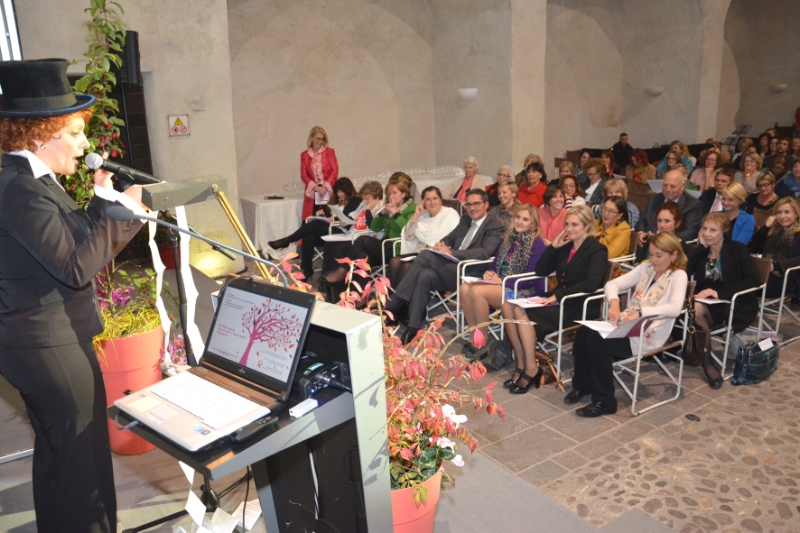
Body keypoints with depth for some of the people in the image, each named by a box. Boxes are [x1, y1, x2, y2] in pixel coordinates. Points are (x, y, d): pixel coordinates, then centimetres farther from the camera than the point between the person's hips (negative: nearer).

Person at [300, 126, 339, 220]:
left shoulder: (330, 151, 6)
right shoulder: (304, 155, 10)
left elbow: (334, 171, 0)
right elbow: (303, 175, 5)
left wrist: (325, 187, -11)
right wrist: (316, 187, -10)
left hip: (328, 193, -1)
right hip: (312, 194, 1)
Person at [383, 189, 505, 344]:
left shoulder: (495, 226, -2)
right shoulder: (465, 220, 23)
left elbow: (484, 253, -18)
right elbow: (450, 238, 24)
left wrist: (451, 252, -23)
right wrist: (442, 244, -3)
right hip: (452, 264, 7)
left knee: (425, 256, -27)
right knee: (425, 276, -28)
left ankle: (392, 307, -22)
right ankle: (413, 326, -24)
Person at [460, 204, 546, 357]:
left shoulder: (537, 244, -9)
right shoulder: (509, 238, 14)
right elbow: (496, 263, 18)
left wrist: (501, 281, -19)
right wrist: (490, 273, -6)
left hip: (524, 291, -7)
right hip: (501, 283, 7)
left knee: (477, 291, -29)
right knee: (465, 288, -19)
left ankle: (484, 342, -15)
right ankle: (475, 337, -11)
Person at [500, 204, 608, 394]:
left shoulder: (597, 250, -5)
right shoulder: (565, 246, 15)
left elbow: (590, 284, -20)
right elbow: (541, 271, 13)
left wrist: (559, 295, -24)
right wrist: (553, 246, 2)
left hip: (580, 307, -7)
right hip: (559, 299, 7)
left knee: (524, 313, -27)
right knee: (509, 305, -15)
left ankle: (531, 369, -16)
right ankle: (521, 364, -13)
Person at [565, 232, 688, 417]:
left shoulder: (678, 276, -4)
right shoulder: (646, 268, 15)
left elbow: (675, 308, -23)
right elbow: (612, 283, 8)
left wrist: (640, 312, -34)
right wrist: (614, 303, -14)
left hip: (648, 335, -6)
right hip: (626, 325, 6)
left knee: (598, 339, -29)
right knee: (584, 331, -21)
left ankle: (604, 401, -16)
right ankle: (582, 384, -1)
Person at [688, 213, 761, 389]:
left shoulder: (737, 249, -3)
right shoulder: (701, 250, 9)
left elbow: (754, 279, -15)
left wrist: (719, 293, -24)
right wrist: (701, 247, -9)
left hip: (736, 304, -4)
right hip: (707, 301, 4)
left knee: (697, 309, -33)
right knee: (692, 308, -32)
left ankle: (707, 358, -17)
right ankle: (706, 359, -18)